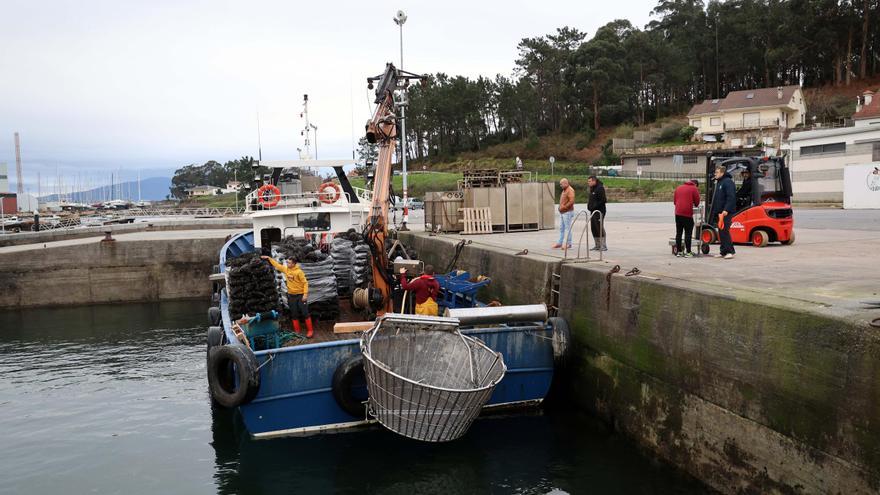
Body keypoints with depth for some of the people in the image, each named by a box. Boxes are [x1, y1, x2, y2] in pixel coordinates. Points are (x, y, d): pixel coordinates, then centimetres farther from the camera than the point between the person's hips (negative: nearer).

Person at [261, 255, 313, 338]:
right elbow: (277, 265, 15)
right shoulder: (286, 269, 1)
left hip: (300, 295, -6)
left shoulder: (299, 272, -17)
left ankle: (310, 331, 3)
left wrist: (305, 294, -22)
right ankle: (297, 330, 21)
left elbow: (305, 283, -16)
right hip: (291, 296, 6)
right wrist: (269, 258, 14)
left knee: (305, 313, -3)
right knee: (294, 314, 11)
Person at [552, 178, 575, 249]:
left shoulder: (570, 190, -13)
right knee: (561, 228, 12)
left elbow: (571, 201, -22)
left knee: (568, 228, -5)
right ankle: (559, 243, 17)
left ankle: (568, 244, 0)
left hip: (567, 212, -10)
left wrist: (564, 207, -18)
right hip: (562, 212, 10)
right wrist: (560, 207, 12)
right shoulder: (564, 190, 18)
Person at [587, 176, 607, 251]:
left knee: (600, 229, -8)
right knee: (594, 229, 11)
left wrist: (594, 206, -19)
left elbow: (603, 200, -20)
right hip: (593, 212, 10)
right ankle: (597, 245, 19)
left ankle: (604, 246, -4)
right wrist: (589, 206, 9)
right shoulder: (592, 189, 16)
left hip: (599, 211, -10)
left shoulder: (600, 188, -14)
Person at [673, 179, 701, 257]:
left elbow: (674, 201, 17)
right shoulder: (694, 189, 0)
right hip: (687, 214, -5)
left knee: (678, 232, 10)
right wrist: (693, 204, 22)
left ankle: (679, 251, 14)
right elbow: (697, 203, 2)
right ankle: (688, 252, -2)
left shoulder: (678, 188, 16)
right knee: (688, 233, -1)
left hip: (678, 213, 5)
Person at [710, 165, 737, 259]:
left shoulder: (728, 182, -12)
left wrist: (726, 210, -27)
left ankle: (730, 251, -4)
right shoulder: (719, 182, 18)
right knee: (721, 232, 10)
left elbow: (731, 197, -21)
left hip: (726, 212, -10)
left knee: (724, 231, -10)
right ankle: (724, 252, 16)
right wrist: (714, 211, 19)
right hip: (720, 212, 10)